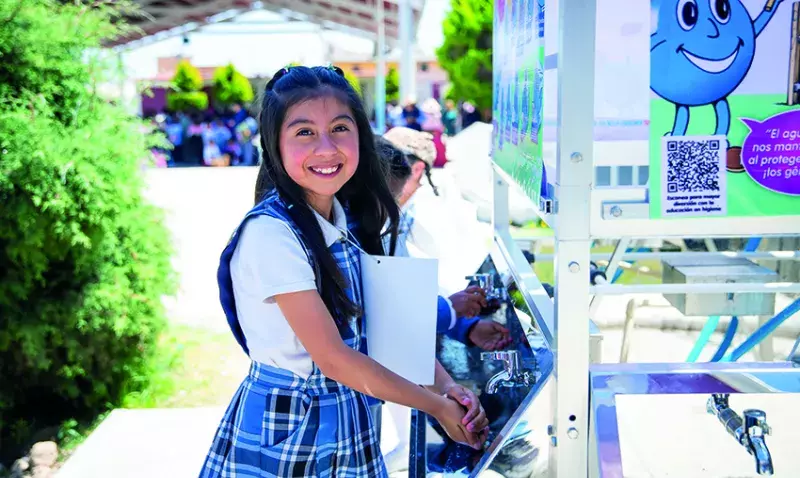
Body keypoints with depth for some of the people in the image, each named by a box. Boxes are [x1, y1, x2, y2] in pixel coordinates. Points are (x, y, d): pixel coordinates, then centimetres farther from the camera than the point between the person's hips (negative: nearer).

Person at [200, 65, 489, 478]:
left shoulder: (349, 219, 0)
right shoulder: (270, 234, -23)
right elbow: (332, 357, -22)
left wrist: (445, 384, -10)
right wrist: (437, 407, -15)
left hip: (349, 422, 7)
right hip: (283, 427, -6)